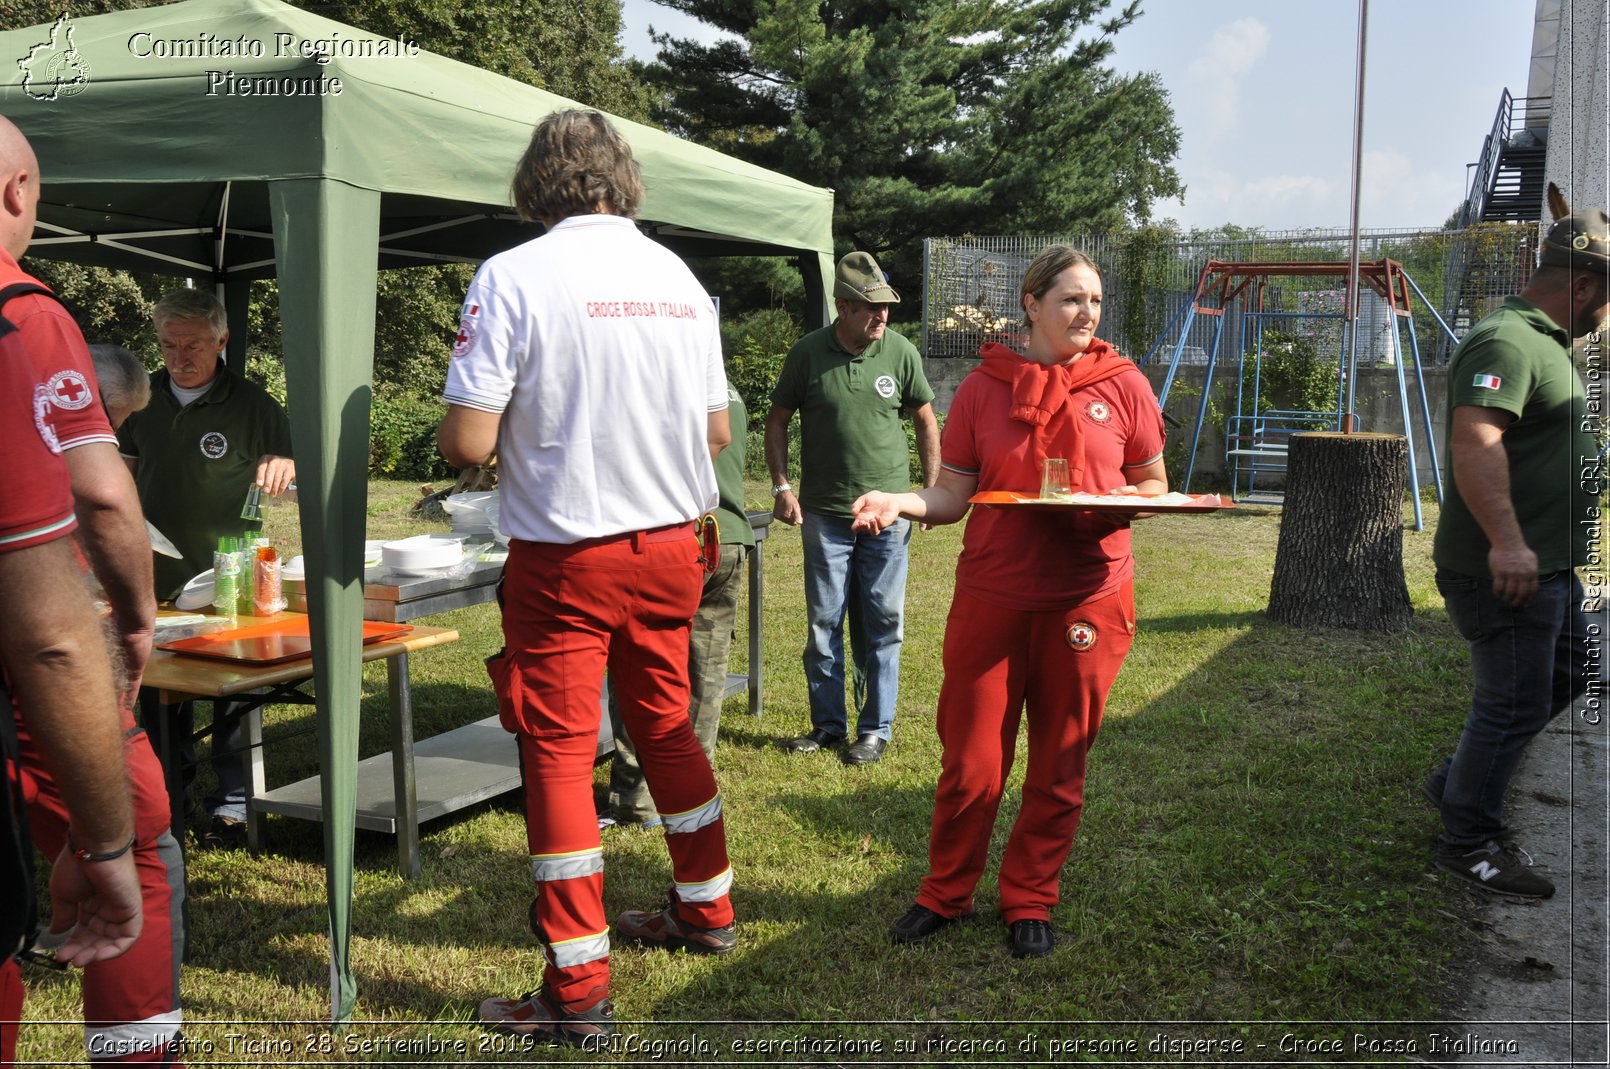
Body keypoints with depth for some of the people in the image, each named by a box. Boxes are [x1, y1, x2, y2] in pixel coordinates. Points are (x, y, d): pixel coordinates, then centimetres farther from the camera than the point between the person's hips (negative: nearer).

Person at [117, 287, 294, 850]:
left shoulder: (250, 402, -4)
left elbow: (303, 462, 1)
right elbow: (126, 469, 19)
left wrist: (282, 464, -22)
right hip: (157, 574, 4)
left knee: (232, 697, 1)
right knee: (158, 696, 13)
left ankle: (231, 805, 12)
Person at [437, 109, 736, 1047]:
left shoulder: (513, 276, -12)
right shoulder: (678, 276, 3)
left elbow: (469, 441, -16)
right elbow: (717, 432, 8)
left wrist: (453, 430, 7)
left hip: (566, 557, -5)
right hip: (672, 545, 5)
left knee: (559, 753, 3)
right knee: (667, 727, 20)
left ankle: (579, 989, 8)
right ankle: (706, 911, 36)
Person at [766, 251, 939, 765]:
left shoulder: (901, 352, -2)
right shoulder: (808, 353, -3)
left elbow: (926, 421, 10)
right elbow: (778, 420, 7)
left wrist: (932, 489, 5)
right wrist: (782, 485, -3)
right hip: (824, 512, 0)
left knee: (881, 626, 4)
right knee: (824, 624, 5)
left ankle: (875, 728, 15)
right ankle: (827, 724, 19)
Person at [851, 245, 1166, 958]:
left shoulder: (1123, 385, 3)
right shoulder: (984, 387, 2)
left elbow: (1154, 484, 10)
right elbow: (952, 497, 2)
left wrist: (1123, 500, -12)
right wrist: (898, 502, -17)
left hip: (1086, 599, 1)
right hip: (991, 597, 0)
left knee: (1058, 766, 10)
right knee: (971, 762, 3)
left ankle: (1029, 901, 28)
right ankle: (946, 894, 25)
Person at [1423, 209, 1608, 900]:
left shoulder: (1543, 343, 16)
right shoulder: (1506, 343, -19)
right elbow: (1475, 441, -33)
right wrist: (1506, 540, -40)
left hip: (1545, 564, 11)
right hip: (1505, 570, -11)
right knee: (1515, 705, -1)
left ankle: (1457, 784, 30)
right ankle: (1469, 842, 14)